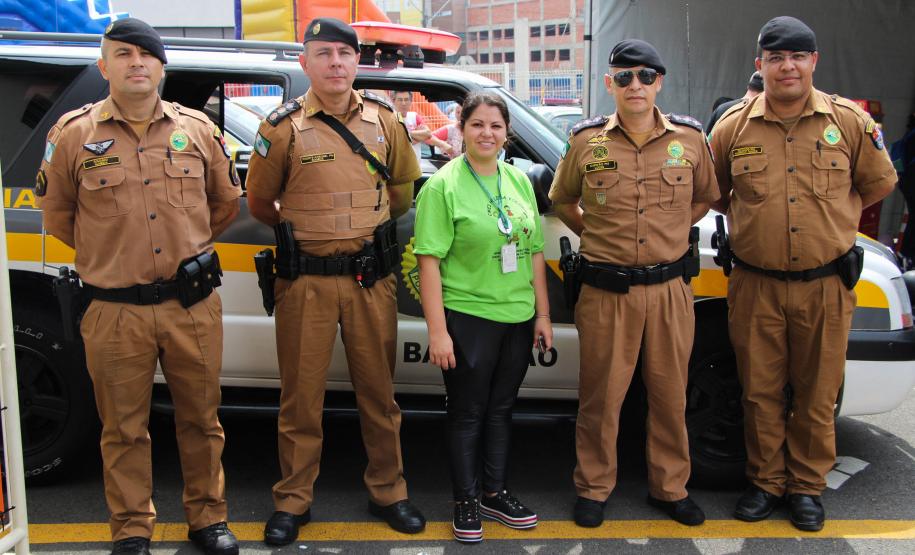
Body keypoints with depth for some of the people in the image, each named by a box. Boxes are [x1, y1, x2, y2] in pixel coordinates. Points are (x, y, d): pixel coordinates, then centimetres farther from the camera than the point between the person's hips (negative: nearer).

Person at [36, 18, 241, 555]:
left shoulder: (198, 129, 5)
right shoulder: (74, 134, -1)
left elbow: (227, 201, 18)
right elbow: (57, 212, 12)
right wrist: (107, 251, 13)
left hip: (193, 306, 2)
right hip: (116, 311, -1)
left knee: (201, 418, 13)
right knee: (125, 429, 9)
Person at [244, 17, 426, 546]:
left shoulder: (384, 120, 5)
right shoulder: (284, 127, -5)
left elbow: (405, 185, 19)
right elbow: (260, 201, 6)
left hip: (371, 279, 3)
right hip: (306, 281, -2)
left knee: (379, 391, 11)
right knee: (302, 396, 6)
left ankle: (388, 492, 27)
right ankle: (294, 500, 21)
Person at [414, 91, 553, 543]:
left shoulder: (519, 181, 8)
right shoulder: (443, 185, -9)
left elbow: (534, 252, 13)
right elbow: (430, 261, -13)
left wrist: (542, 314, 10)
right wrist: (437, 331, -17)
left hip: (517, 319, 5)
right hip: (467, 319, -5)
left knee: (500, 409, 16)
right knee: (468, 414, 6)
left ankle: (496, 493, 30)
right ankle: (466, 502, 20)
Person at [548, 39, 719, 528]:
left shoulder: (690, 138, 3)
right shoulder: (586, 141, 0)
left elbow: (704, 197, 19)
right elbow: (562, 200, 15)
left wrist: (670, 232, 8)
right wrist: (595, 235, 7)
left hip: (670, 288, 2)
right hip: (606, 291, -1)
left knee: (670, 394, 11)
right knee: (601, 395, 6)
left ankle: (670, 487, 28)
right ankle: (593, 488, 22)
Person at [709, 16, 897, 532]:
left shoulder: (850, 121, -2)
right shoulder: (733, 126, -2)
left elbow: (878, 184, 13)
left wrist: (828, 217, 12)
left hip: (826, 284, 0)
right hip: (756, 285, 0)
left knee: (817, 394, 10)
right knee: (761, 392, 10)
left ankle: (807, 486, 28)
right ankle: (766, 482, 27)